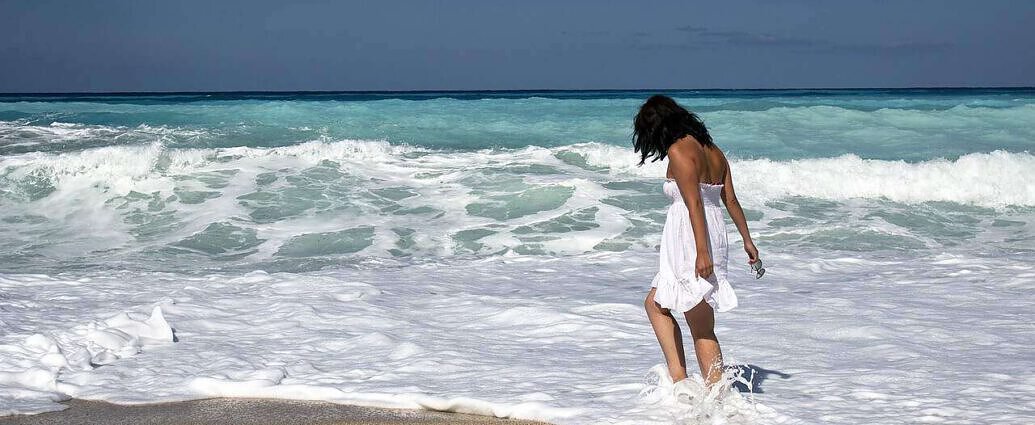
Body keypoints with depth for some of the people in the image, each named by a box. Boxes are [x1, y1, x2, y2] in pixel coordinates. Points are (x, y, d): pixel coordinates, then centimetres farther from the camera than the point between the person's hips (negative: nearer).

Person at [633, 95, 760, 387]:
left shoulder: (679, 151, -11)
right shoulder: (713, 151, 13)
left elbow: (694, 204, -19)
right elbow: (731, 200, 16)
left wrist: (702, 252, -23)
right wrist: (747, 240, 22)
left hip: (690, 243, -9)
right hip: (716, 236, 9)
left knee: (702, 329, 0)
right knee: (655, 304, 16)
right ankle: (677, 378, 8)